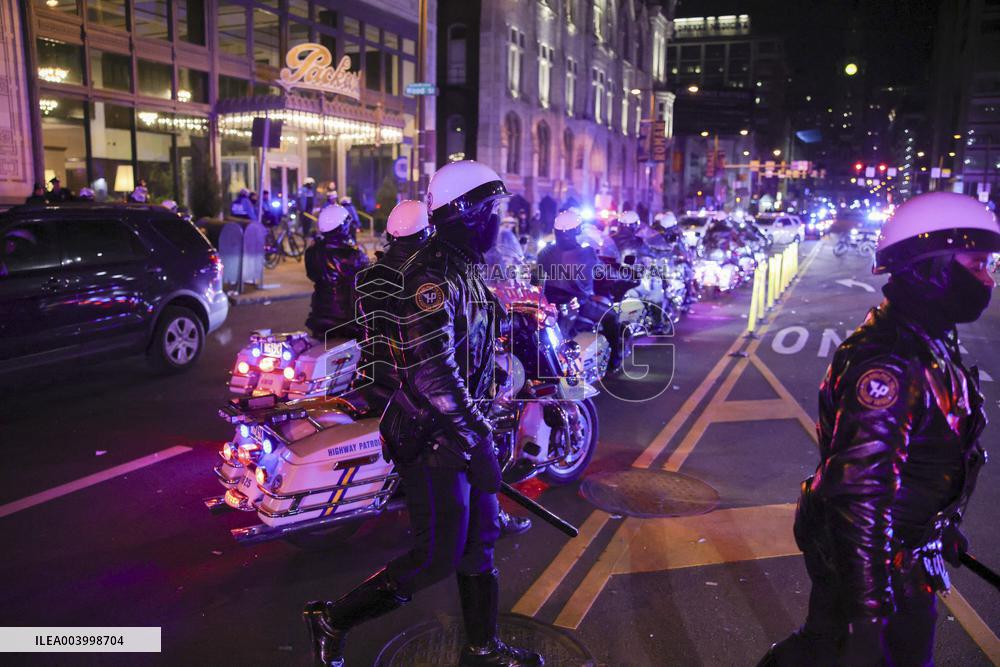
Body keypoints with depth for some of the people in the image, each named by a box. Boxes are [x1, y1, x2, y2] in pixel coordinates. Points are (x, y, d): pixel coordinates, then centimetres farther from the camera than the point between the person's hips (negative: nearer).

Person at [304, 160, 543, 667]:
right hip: (432, 438, -9)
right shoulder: (431, 277, -22)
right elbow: (432, 373, -29)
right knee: (437, 559, -1)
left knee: (479, 543, 17)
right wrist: (477, 441, -25)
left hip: (462, 429, 10)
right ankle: (332, 621, 16)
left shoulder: (464, 270, 11)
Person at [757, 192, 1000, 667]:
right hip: (871, 563, -10)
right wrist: (865, 613, -33)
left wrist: (944, 530, 26)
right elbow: (860, 493, -34)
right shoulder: (890, 364, -29)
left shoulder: (926, 345, 5)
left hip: (904, 561, 10)